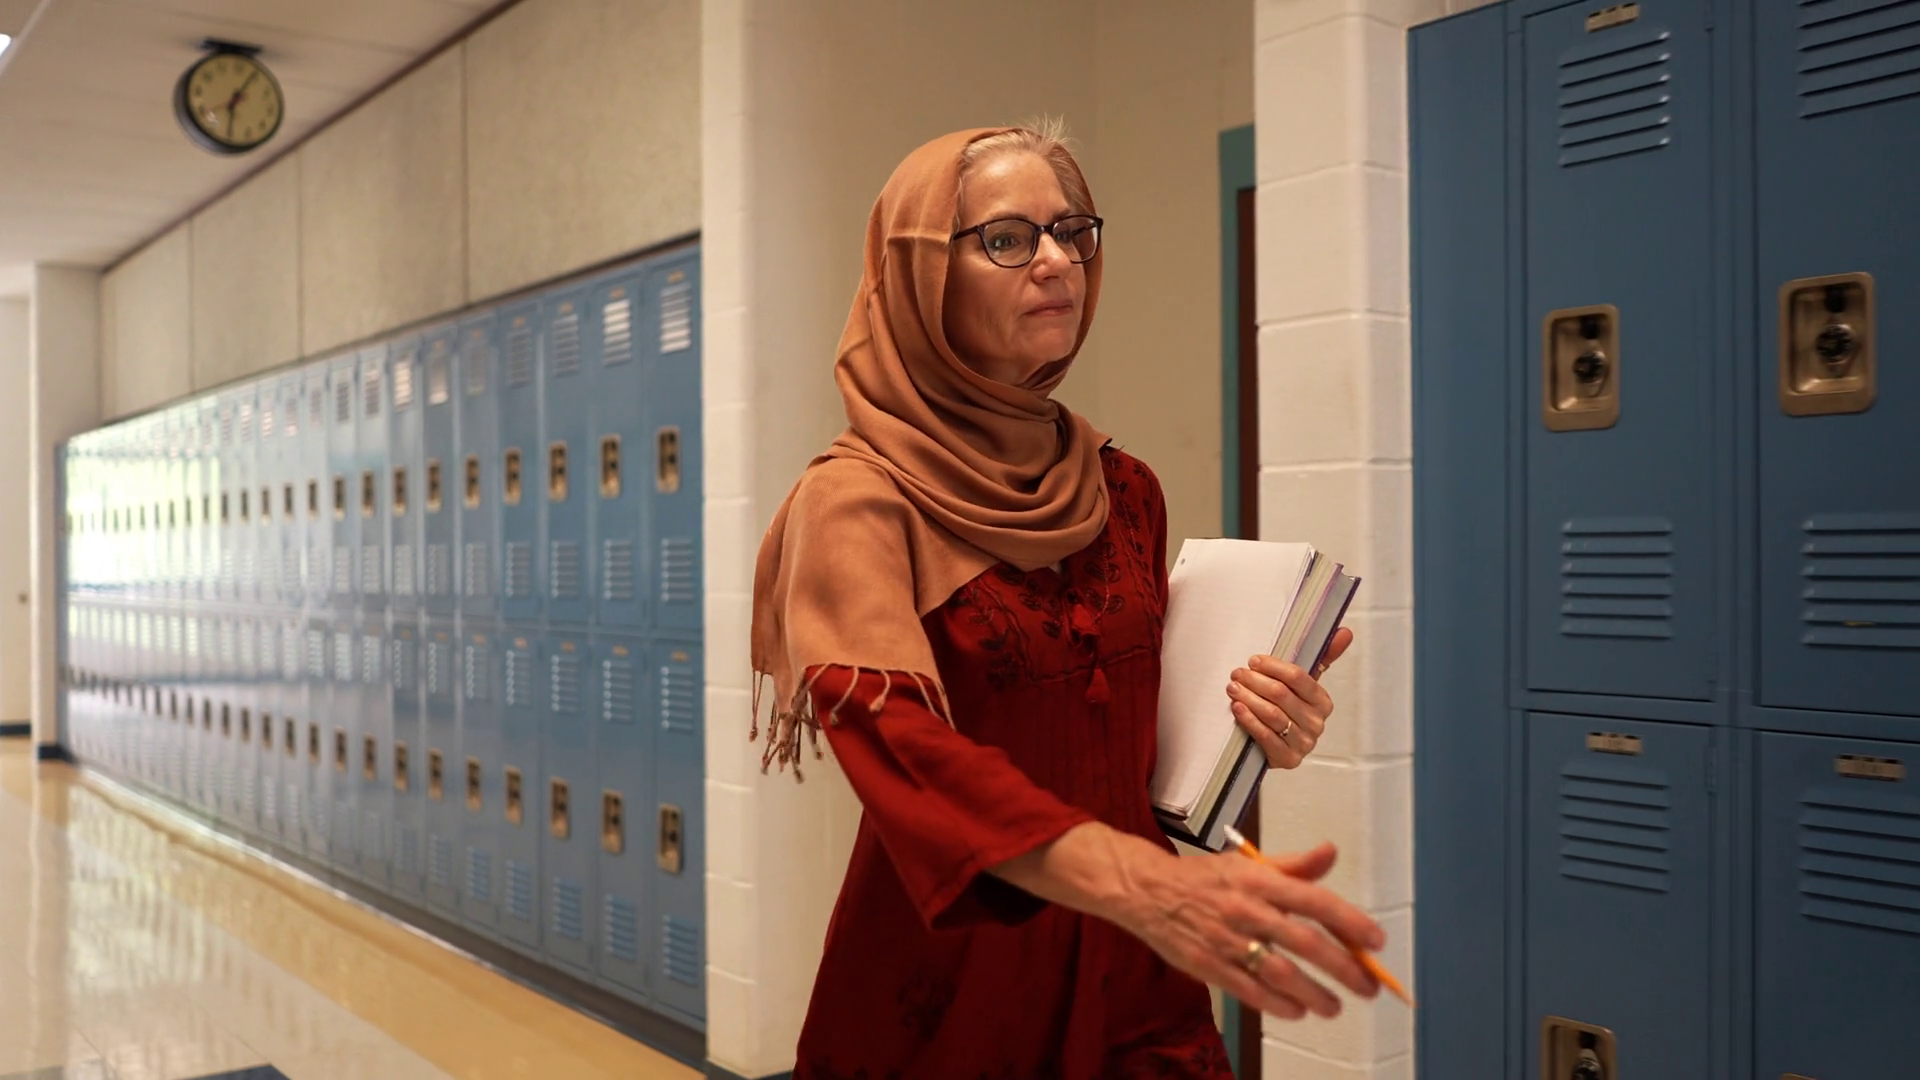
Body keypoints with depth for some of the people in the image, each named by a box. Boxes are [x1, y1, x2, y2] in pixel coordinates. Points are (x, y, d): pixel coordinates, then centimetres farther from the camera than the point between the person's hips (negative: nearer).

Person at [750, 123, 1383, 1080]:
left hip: (1138, 994, 5)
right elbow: (891, 735, -29)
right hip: (944, 994, -5)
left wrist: (1250, 734, -7)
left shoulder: (1126, 492, 5)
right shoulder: (857, 499, -13)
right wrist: (1138, 880, -44)